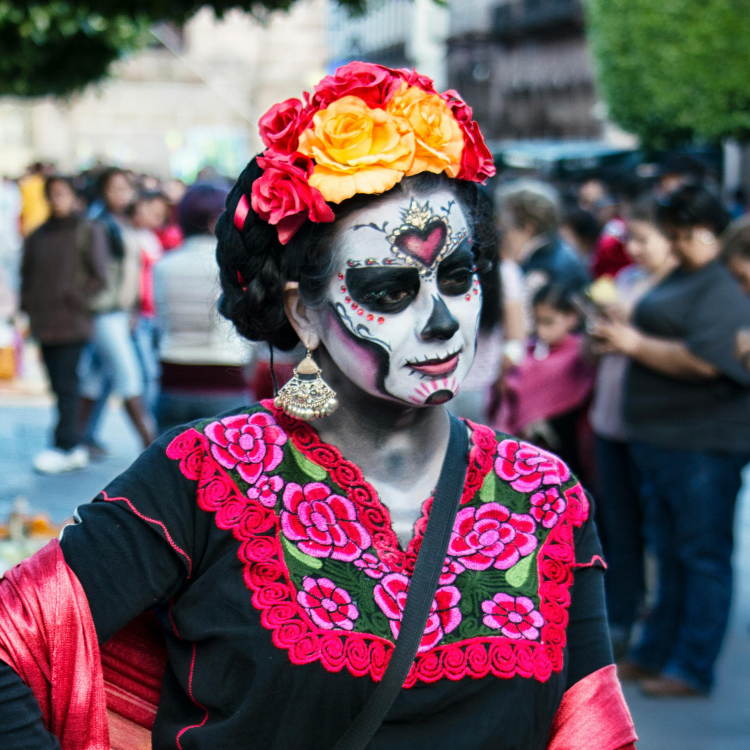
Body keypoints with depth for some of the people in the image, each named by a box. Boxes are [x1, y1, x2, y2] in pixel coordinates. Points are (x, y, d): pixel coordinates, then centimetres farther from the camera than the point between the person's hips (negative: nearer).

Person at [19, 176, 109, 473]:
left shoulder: (88, 232, 1)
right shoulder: (37, 236, 14)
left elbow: (99, 277, -2)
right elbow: (27, 274, 21)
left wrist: (76, 300, -11)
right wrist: (27, 306, 8)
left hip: (72, 323, -5)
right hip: (44, 323, 5)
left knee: (66, 384, -9)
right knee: (59, 385, 6)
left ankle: (65, 446, -8)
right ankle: (76, 448, 11)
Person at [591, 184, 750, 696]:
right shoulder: (681, 279, 17)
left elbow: (702, 360, -25)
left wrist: (636, 344, -15)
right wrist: (618, 333, 10)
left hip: (703, 444, -10)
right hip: (660, 439, 10)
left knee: (702, 555, -1)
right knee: (669, 552, 18)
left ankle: (692, 669, 6)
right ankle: (656, 653, 29)